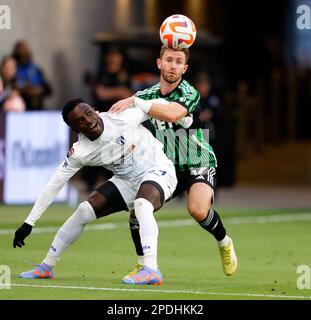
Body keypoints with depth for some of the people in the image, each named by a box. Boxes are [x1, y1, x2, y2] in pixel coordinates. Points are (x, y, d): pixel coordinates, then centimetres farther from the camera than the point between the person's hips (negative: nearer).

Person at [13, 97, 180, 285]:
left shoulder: (124, 117, -24)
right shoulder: (80, 153, -15)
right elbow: (54, 185, -12)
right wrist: (29, 223, -14)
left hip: (158, 172, -4)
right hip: (128, 181, 4)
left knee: (142, 203, -35)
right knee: (84, 211, -3)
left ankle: (151, 270, -44)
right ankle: (47, 267, 12)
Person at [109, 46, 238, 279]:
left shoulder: (189, 93, -18)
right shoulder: (147, 95, 1)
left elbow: (172, 113, -38)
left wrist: (135, 101, -36)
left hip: (198, 165, -5)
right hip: (167, 168, 5)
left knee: (198, 209, -30)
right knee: (137, 210, -10)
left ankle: (224, 243, 1)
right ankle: (143, 265, 11)